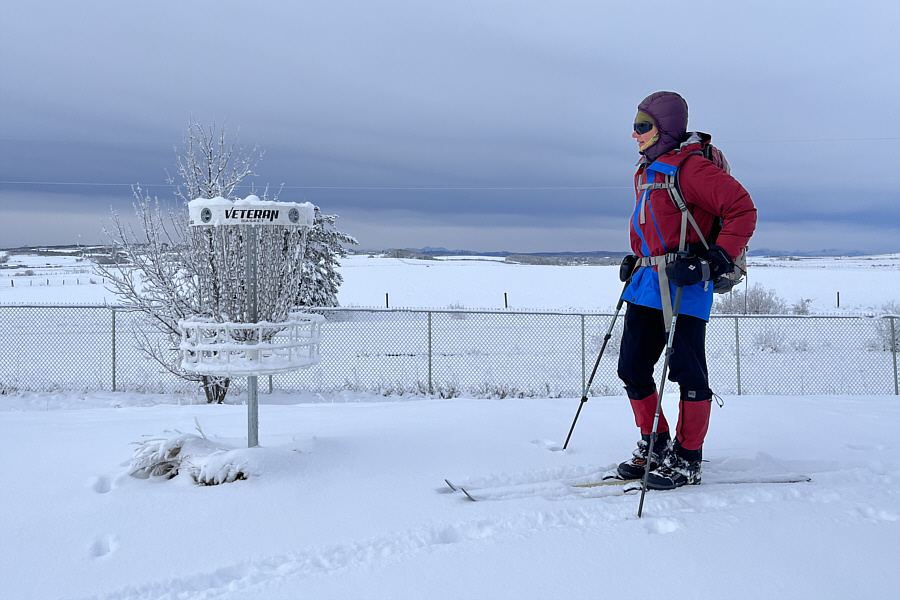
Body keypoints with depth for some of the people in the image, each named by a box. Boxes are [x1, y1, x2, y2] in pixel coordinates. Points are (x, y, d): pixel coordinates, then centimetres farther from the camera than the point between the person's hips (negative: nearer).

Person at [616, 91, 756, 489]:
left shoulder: (690, 167, -10)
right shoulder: (646, 172, 18)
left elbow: (742, 210, -14)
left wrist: (718, 259, -21)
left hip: (685, 283, -9)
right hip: (648, 281, 9)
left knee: (687, 371, -3)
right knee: (632, 368, 9)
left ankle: (687, 459, 10)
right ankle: (655, 445, 24)